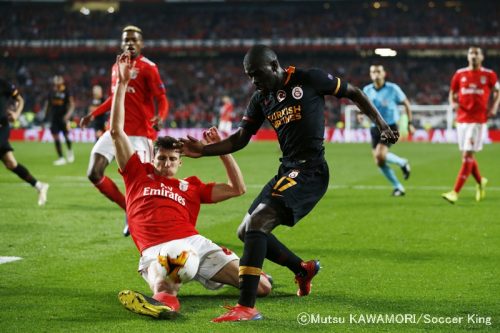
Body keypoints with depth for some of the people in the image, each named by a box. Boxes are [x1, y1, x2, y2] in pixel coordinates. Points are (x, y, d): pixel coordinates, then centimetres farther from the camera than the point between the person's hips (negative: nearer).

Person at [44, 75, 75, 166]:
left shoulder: (66, 92, -4)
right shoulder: (51, 92, 7)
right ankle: (61, 158, 4)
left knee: (66, 136, 1)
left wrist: (68, 114, -21)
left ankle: (70, 151, 32)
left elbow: (72, 104, -7)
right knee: (56, 138, -2)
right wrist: (46, 117, 14)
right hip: (54, 118, 3)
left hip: (63, 118, -3)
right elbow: (47, 105, 16)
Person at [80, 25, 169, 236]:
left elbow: (162, 99, -10)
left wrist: (160, 117, -30)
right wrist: (93, 115, 25)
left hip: (140, 133, -7)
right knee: (94, 174, -2)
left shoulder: (147, 68, -6)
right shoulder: (116, 67, 14)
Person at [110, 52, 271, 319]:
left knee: (262, 288, -4)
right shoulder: (138, 175, 22)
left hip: (194, 242, 3)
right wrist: (121, 84, 14)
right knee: (164, 293, -41)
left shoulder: (191, 186, 26)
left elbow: (237, 188, 24)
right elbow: (116, 131, 17)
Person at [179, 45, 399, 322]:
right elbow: (240, 139, 14)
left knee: (257, 222, -24)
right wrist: (204, 150, 0)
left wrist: (381, 125, 1)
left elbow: (354, 93, 5)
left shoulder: (308, 80, -6)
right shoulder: (261, 99, 12)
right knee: (247, 231, 12)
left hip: (310, 171, -8)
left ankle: (247, 307, -28)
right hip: (286, 170, 8)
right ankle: (303, 269, 32)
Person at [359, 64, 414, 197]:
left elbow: (406, 103, 3)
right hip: (375, 129, 5)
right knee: (379, 162, 2)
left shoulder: (393, 89, -8)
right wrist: (360, 114, -3)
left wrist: (410, 123, 0)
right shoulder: (367, 90, 2)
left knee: (380, 155, -25)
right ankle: (398, 187, 18)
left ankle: (402, 163, 5)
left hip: (390, 127, -5)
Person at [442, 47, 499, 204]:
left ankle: (455, 192, -13)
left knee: (467, 155, -10)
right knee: (467, 155, 11)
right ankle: (480, 182, 38)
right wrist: (453, 103, -5)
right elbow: (452, 93, 17)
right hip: (462, 119, 4)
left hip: (479, 120, -4)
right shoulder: (460, 74, 6)